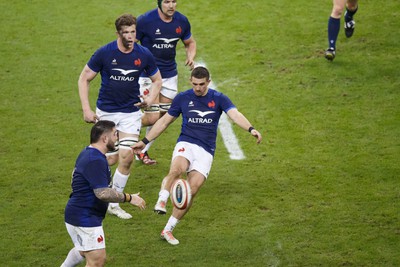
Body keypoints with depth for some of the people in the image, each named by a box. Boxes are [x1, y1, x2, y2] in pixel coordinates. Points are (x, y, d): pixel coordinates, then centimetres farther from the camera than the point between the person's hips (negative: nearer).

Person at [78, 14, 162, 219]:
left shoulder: (144, 55, -6)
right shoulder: (104, 53, -13)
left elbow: (157, 80, 11)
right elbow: (84, 79, -4)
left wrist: (151, 98, -7)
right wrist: (86, 110, -10)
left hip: (131, 112, 2)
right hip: (106, 112, -2)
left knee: (126, 157, -7)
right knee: (111, 159, -5)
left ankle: (113, 203, 9)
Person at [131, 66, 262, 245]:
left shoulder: (218, 99, 2)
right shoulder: (182, 98, 6)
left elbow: (235, 115, -15)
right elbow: (164, 121, 16)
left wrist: (251, 129, -35)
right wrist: (144, 141, 15)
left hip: (206, 151, 0)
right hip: (186, 144, 0)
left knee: (191, 191, -11)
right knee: (176, 170, -36)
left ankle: (168, 230, 0)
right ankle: (161, 202, -35)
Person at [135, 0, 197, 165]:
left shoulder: (182, 21, -2)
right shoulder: (145, 20, -17)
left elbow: (190, 43, 16)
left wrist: (191, 57, -6)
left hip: (169, 75, 5)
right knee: (153, 117, -12)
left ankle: (143, 151, 26)